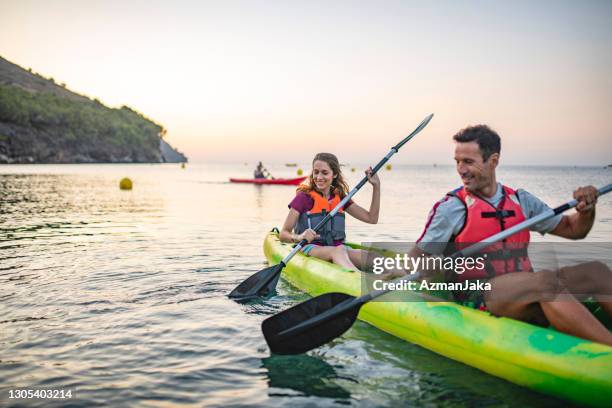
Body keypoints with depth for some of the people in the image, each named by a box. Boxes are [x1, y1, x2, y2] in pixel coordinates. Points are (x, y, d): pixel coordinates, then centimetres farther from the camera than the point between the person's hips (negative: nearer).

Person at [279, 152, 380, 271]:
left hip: (337, 248, 5)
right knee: (338, 251, -38)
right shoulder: (304, 197, 0)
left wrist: (376, 186, 7)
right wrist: (299, 237, -30)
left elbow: (371, 218, 13)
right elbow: (283, 234, -6)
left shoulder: (340, 198, 15)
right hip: (310, 248, -5)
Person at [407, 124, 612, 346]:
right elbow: (420, 255, 0)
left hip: (525, 292, 6)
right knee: (546, 281, -32)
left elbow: (573, 229, 23)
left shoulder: (520, 200, 15)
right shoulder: (451, 207, 0)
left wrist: (586, 210, 3)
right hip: (477, 297, -6)